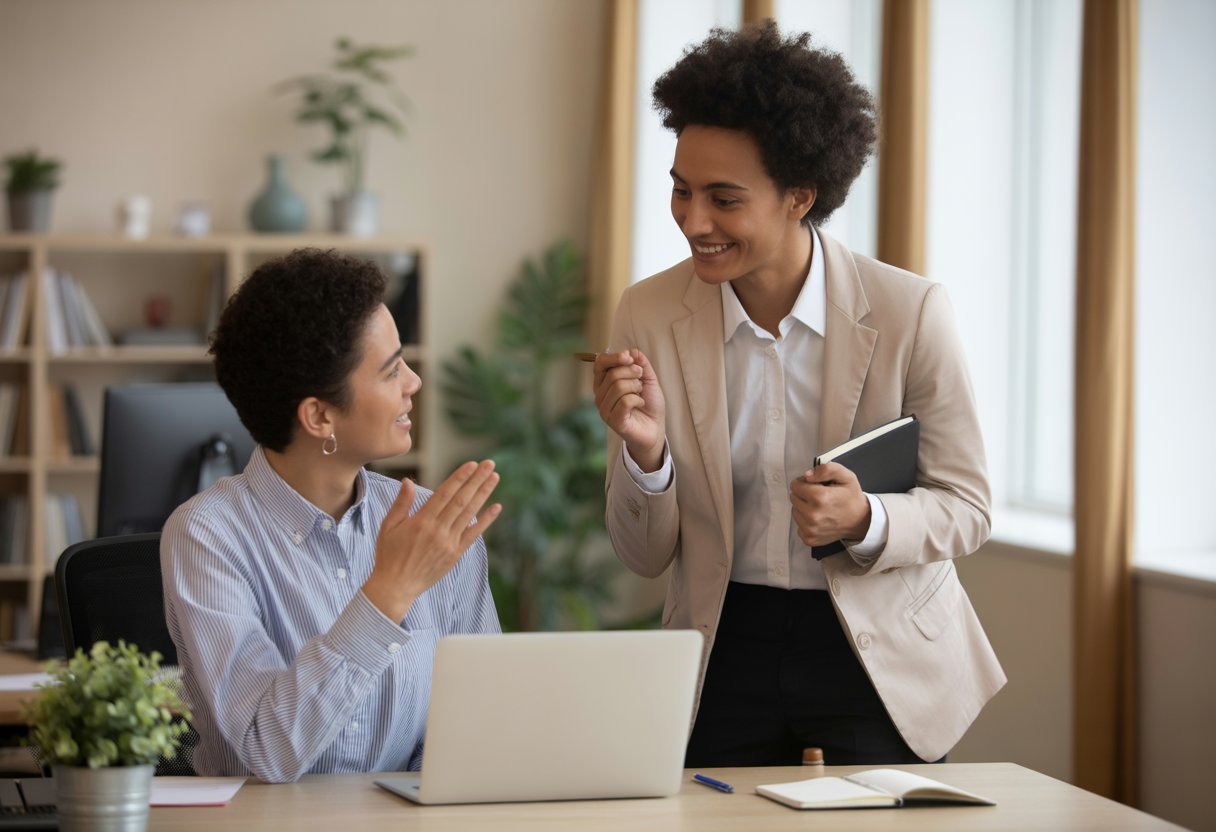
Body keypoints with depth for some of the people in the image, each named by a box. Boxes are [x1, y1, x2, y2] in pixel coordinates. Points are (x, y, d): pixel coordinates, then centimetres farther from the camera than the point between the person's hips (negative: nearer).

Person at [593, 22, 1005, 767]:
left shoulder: (909, 312, -12)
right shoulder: (649, 315, -5)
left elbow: (967, 509, -3)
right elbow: (646, 556, 0)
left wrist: (865, 521, -23)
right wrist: (645, 452, -20)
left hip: (879, 651, -2)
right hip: (727, 646, 2)